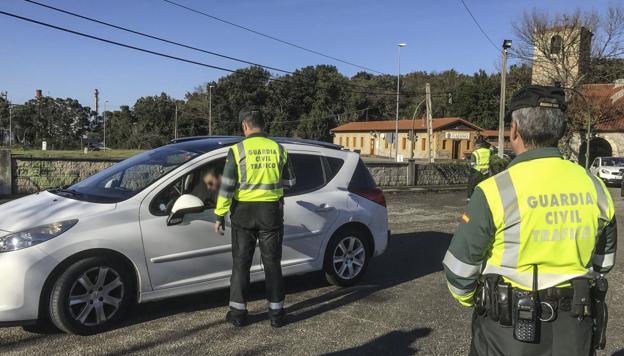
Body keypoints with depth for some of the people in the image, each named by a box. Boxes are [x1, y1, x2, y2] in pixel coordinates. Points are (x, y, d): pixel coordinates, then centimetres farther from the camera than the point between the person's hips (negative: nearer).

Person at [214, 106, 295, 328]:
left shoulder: (237, 150, -8)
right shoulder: (278, 149, 0)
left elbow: (227, 186, -9)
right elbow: (289, 182, 9)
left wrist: (220, 215, -1)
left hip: (244, 212, -1)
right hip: (271, 212, 2)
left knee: (241, 263, 10)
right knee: (272, 263, 10)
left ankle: (238, 312, 16)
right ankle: (276, 313, 15)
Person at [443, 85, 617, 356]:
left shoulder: (496, 191, -20)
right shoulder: (593, 187, -4)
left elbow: (460, 266, -13)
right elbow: (603, 260, 9)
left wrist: (469, 299, 7)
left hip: (510, 331, -4)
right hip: (575, 331, 4)